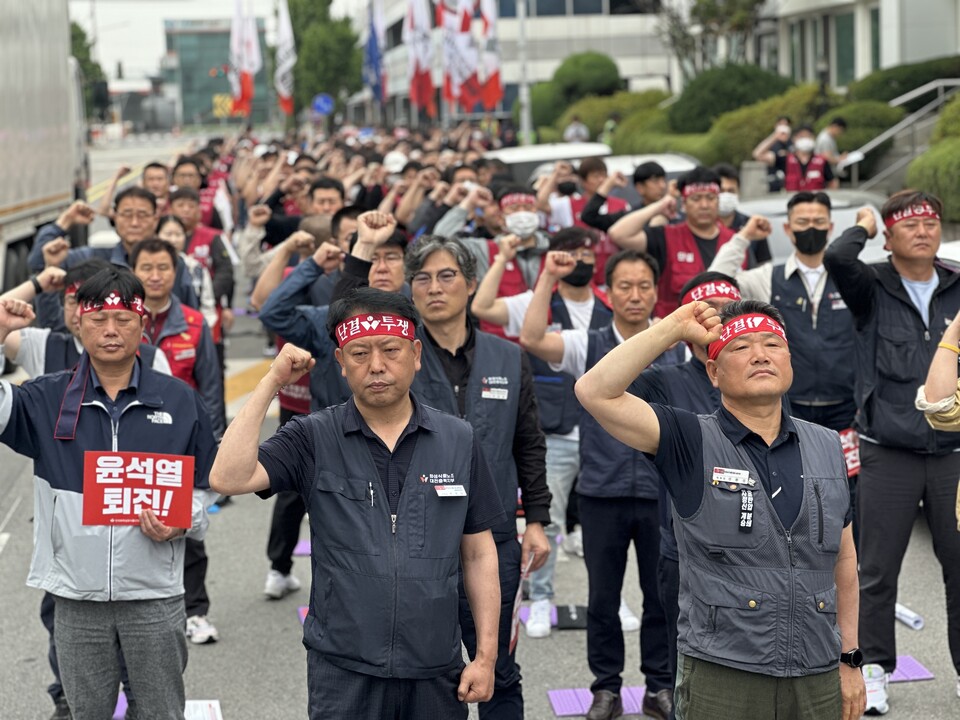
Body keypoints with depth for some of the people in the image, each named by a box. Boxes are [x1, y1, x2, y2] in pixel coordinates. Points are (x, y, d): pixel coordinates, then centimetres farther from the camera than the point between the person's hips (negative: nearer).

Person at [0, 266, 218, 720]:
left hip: (154, 596, 0)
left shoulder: (179, 401, 2)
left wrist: (181, 524, -12)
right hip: (76, 596, 1)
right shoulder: (48, 400, 2)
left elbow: (202, 487, 8)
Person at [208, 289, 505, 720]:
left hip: (436, 672, 1)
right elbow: (228, 478, -15)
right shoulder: (313, 440, -1)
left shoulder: (459, 441, 3)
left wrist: (486, 656, 2)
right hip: (342, 671, -1)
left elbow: (478, 554, 6)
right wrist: (272, 382, -13)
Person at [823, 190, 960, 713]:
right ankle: (875, 669, 19)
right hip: (887, 453, -2)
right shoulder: (872, 289, -2)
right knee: (878, 571, 6)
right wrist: (864, 224, -5)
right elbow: (837, 258, -22)